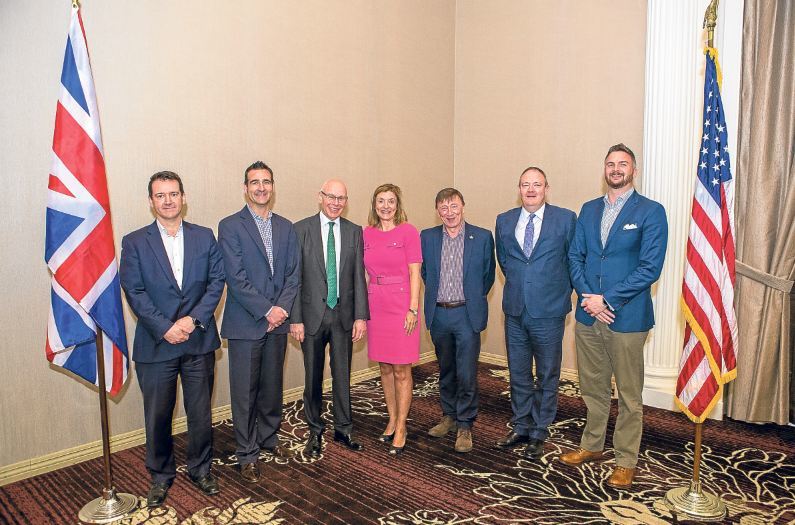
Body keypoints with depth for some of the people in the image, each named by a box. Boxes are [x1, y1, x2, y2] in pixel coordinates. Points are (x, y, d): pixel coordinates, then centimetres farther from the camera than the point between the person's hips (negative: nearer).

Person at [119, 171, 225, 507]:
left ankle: (200, 468, 32)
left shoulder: (204, 237, 5)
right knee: (157, 416, 11)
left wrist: (193, 319, -13)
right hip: (156, 344, -1)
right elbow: (134, 292, -6)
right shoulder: (134, 242, 0)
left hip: (199, 341, 1)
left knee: (201, 412, 12)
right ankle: (160, 476, 32)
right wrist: (165, 327, -15)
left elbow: (216, 281, -1)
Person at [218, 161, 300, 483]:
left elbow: (293, 274, 6)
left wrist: (282, 308, -8)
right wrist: (266, 310, -15)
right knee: (245, 391, 5)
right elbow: (236, 278, -12)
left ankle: (269, 438, 35)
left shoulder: (286, 227, 9)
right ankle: (247, 454, 20)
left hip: (277, 322, 4)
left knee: (273, 386, 16)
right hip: (245, 323, -4)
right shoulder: (230, 226, -5)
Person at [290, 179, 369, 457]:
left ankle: (343, 429, 28)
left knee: (342, 375, 11)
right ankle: (315, 431, 28)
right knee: (313, 377, 10)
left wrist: (361, 316, -2)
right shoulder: (301, 229, -3)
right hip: (312, 314, -2)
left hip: (344, 314, 2)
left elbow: (358, 276, 3)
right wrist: (295, 318, -8)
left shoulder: (354, 231, 4)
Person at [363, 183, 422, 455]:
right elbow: (366, 272, 10)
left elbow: (414, 273, -7)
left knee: (401, 371, 3)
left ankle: (401, 428, 16)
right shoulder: (366, 234, 7)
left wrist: (413, 309, -13)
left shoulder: (408, 231, -6)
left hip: (402, 305, -4)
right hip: (375, 305, 5)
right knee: (385, 368, 14)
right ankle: (392, 420, 30)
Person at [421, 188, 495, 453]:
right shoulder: (427, 237, 2)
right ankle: (449, 416, 33)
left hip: (467, 314, -3)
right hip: (438, 314, 3)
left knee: (466, 374, -1)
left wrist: (473, 299, 10)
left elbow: (488, 275, 6)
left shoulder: (482, 237, -4)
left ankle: (465, 426, 15)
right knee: (445, 370, 17)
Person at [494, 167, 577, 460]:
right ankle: (521, 427, 31)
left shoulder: (566, 219, -5)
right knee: (518, 374, 14)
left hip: (548, 311, -3)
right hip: (515, 310, 3)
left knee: (547, 376, 9)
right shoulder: (504, 221, 5)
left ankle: (539, 434, 24)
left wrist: (562, 291, 7)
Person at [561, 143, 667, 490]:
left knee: (629, 395, 7)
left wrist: (607, 299, -15)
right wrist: (587, 296, -8)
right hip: (588, 315, 5)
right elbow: (575, 257, 8)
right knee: (592, 387, 17)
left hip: (626, 317, -4)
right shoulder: (589, 210, 11)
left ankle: (625, 461, 22)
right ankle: (592, 446, 34)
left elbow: (650, 267, -12)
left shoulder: (651, 212, -4)